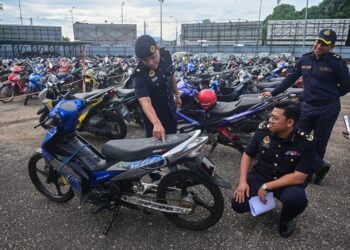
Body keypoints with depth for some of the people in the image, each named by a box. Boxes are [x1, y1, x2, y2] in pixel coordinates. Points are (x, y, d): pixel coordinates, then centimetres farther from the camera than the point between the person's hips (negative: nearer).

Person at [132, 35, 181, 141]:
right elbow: (145, 101, -43)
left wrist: (177, 94, 15)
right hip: (153, 116, -5)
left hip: (171, 112, 6)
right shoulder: (139, 75, -32)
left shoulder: (166, 54, -14)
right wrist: (156, 123, -57)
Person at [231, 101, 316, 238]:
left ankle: (286, 219, 2)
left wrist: (267, 186, -24)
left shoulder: (306, 143, -20)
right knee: (238, 204, -17)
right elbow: (247, 155, -2)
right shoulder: (263, 130, -13)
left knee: (297, 199, -36)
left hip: (289, 182, -2)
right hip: (260, 176, 2)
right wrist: (243, 181, -14)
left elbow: (299, 177, -21)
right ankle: (263, 200, 18)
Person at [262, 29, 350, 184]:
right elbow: (290, 78, 7)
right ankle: (320, 165, 16)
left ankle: (311, 169, 25)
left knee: (319, 142, 8)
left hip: (328, 108, -5)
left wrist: (330, 96, 4)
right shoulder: (305, 59, 4)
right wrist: (273, 93, 5)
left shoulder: (337, 62, -11)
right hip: (309, 106, 5)